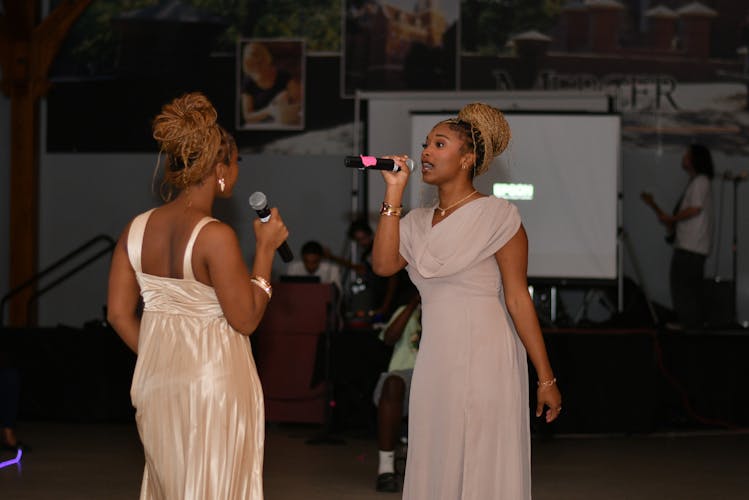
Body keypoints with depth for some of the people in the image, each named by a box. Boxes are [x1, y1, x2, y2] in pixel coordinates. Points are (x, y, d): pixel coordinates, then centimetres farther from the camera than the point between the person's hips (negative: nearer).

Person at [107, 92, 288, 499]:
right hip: (212, 378, -6)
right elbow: (246, 319, -14)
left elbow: (119, 313, 4)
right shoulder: (215, 236, -19)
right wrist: (265, 249, -7)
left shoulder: (137, 228, 1)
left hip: (155, 378, 6)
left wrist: (157, 358, 15)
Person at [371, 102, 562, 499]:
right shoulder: (417, 221, 13)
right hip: (435, 362, 6)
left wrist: (546, 379, -11)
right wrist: (394, 192, -3)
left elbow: (518, 299, -8)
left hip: (484, 360, -6)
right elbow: (383, 265, -5)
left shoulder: (496, 216, -5)